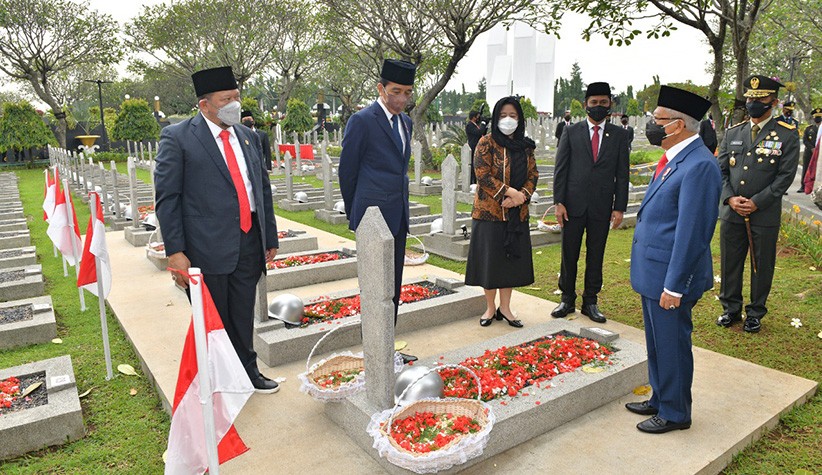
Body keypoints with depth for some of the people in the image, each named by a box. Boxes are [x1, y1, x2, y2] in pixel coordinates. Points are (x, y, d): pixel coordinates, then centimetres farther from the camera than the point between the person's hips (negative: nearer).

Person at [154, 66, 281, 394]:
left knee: (243, 317, 17)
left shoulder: (249, 137, 12)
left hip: (249, 243, 5)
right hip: (208, 246, -4)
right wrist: (175, 251, -13)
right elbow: (166, 198, -7)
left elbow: (263, 188, 16)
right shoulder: (178, 137, -5)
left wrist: (270, 237, 15)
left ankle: (247, 372, 35)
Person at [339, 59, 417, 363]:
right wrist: (355, 212, 5)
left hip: (398, 216, 8)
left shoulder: (405, 121, 14)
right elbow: (347, 170, -5)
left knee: (392, 287, 13)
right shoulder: (362, 121, -10)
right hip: (374, 217, -8)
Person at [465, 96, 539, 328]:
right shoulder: (487, 143, -5)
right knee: (490, 258, 3)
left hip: (517, 213, 5)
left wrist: (521, 196, -12)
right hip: (489, 211, -4)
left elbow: (533, 175, 6)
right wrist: (509, 191, -19)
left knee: (512, 258, 8)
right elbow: (482, 175, -13)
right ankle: (490, 307, 19)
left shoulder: (525, 146, 9)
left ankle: (505, 307, 22)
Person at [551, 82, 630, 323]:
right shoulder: (571, 132, 3)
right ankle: (567, 299, 20)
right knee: (569, 255, 6)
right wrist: (558, 202, -7)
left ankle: (590, 302, 21)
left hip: (602, 207, 1)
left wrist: (620, 207, -2)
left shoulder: (619, 135, 6)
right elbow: (560, 169, 0)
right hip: (574, 204, -1)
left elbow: (622, 174, 4)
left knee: (595, 256, 9)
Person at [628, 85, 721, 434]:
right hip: (651, 272, 10)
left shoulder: (699, 165, -20)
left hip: (670, 277, -9)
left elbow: (691, 232, -23)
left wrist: (674, 286, -21)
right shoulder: (673, 159, 11)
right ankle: (660, 399, 40)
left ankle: (675, 414, 26)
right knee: (657, 344, 22)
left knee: (672, 346, 7)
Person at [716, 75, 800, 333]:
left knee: (761, 267, 9)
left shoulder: (787, 134, -3)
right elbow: (721, 170, 6)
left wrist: (756, 202, -16)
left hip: (765, 215, -3)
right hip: (731, 213, 3)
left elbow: (786, 175, -8)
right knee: (730, 263, 12)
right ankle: (731, 309, 28)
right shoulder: (733, 132, 8)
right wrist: (730, 198, -9)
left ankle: (755, 313, 25)